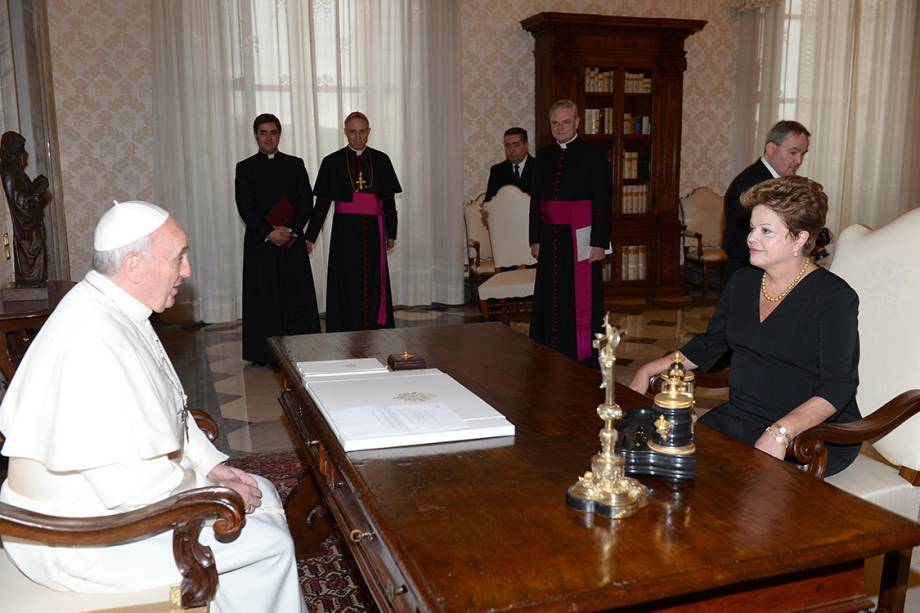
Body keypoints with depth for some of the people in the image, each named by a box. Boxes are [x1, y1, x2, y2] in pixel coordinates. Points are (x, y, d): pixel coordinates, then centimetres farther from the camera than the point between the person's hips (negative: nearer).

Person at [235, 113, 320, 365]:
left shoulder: (295, 164, 10)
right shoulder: (245, 168, 7)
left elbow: (307, 201, 2)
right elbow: (245, 207, -3)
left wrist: (290, 230, -11)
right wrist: (269, 233, -14)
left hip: (293, 242, 1)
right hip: (260, 243, -1)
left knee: (296, 295, 0)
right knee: (263, 296, 1)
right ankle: (263, 353, 7)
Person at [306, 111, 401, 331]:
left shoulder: (381, 160, 5)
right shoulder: (332, 162, 0)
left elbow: (389, 200, 8)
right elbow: (322, 202, 0)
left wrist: (391, 233, 6)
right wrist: (310, 237, -2)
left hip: (372, 230, 2)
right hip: (345, 230, -1)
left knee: (374, 283, 5)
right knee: (348, 285, 2)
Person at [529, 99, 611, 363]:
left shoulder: (593, 157, -3)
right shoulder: (543, 157, 11)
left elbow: (602, 204, -7)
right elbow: (536, 201, 14)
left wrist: (599, 243, -12)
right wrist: (535, 239, 10)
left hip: (581, 238, -5)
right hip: (551, 239, 5)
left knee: (581, 300, -2)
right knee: (551, 299, 8)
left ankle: (585, 358, 8)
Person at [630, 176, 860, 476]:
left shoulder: (833, 297, -11)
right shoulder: (743, 282, 10)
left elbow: (837, 386, -18)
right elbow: (708, 345, 20)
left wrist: (780, 434, -31)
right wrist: (649, 370, 11)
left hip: (814, 431, -6)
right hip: (741, 417, 6)